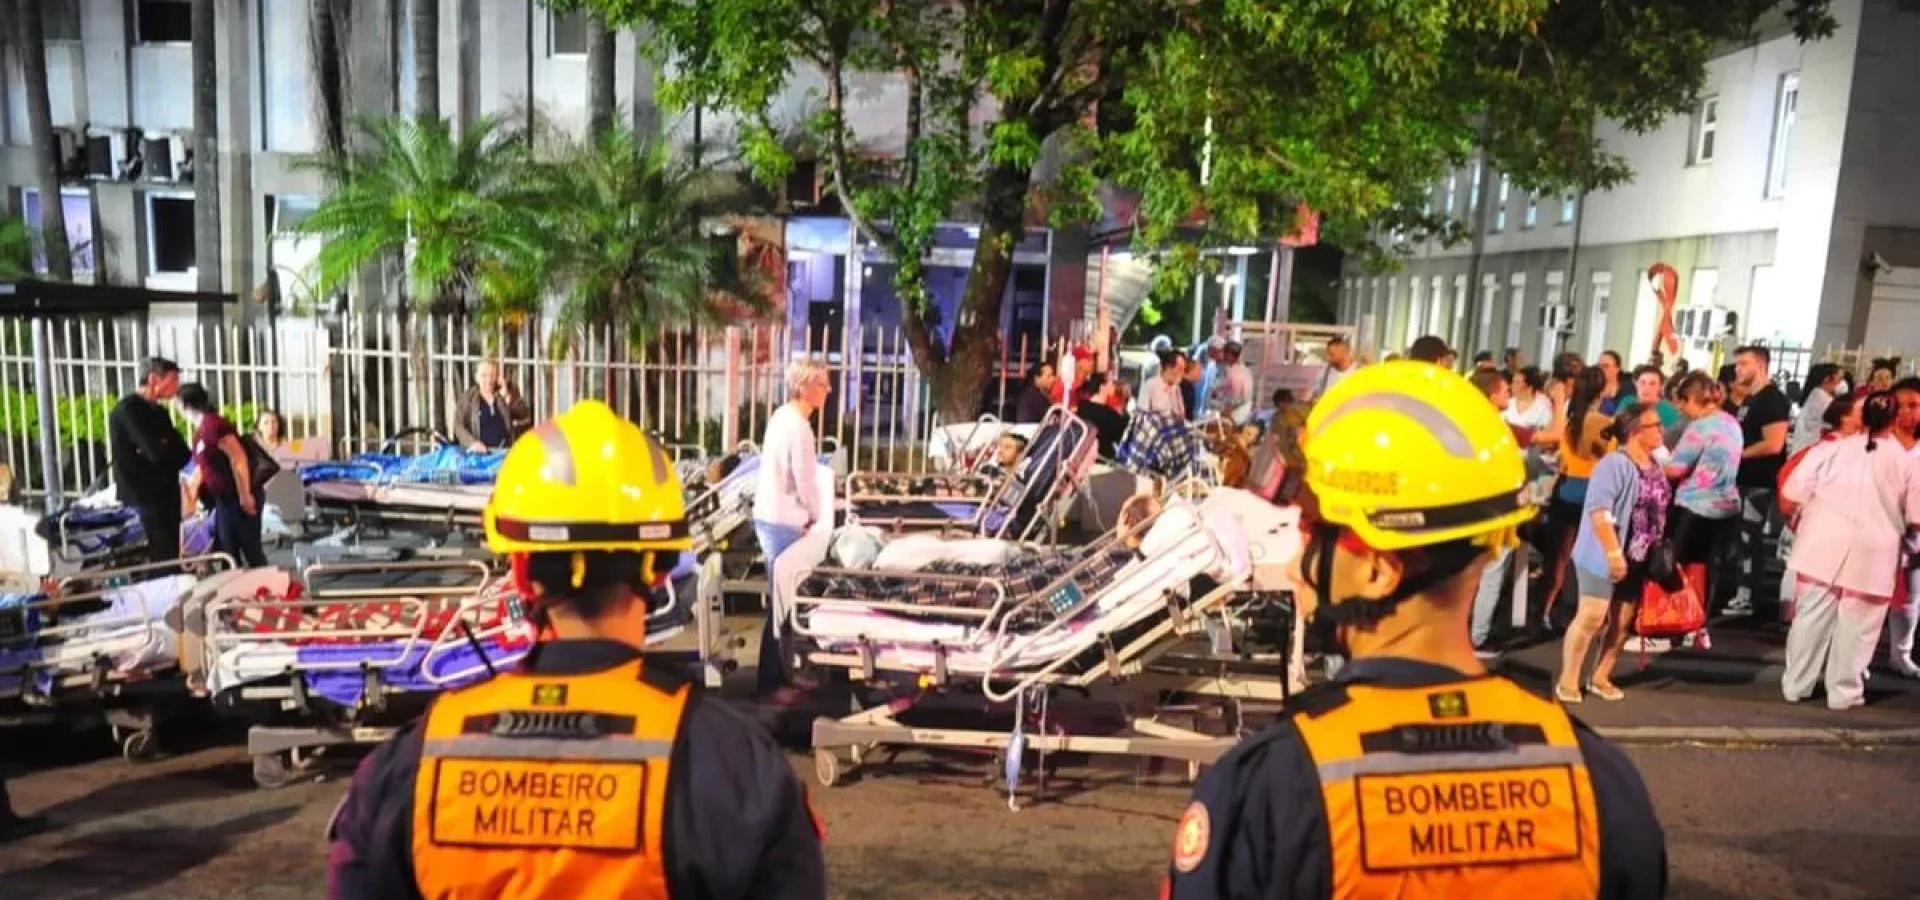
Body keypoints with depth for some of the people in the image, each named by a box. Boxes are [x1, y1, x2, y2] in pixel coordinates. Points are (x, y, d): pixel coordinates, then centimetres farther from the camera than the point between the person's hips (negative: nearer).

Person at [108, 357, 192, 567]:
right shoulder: (128, 409, -12)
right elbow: (158, 453, -22)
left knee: (171, 556, 9)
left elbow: (174, 453, 9)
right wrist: (191, 453, -6)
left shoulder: (158, 412, 16)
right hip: (145, 495, -8)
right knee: (162, 560, -10)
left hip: (165, 493, 8)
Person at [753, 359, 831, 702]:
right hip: (782, 523, -10)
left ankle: (782, 672, 28)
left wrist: (807, 516, 15)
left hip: (771, 517, 10)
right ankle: (770, 683, 8)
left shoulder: (782, 416, 10)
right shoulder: (798, 427, -20)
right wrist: (819, 518, -1)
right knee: (783, 602, -1)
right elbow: (805, 485, -18)